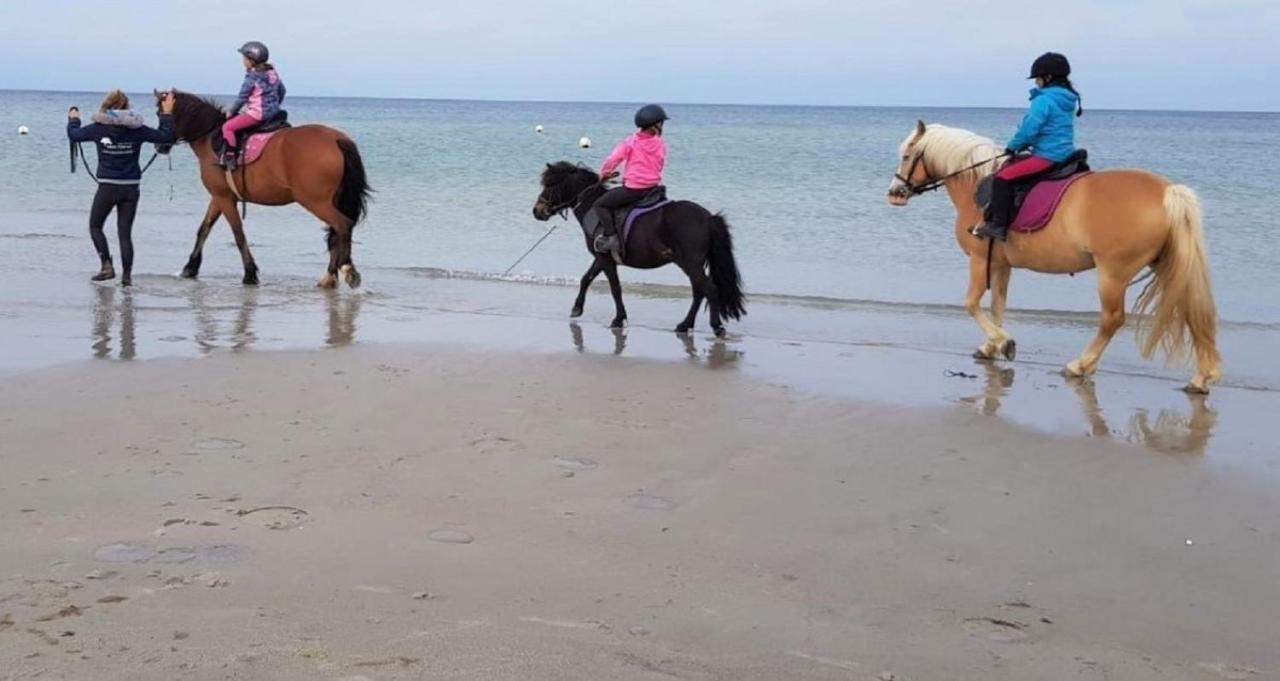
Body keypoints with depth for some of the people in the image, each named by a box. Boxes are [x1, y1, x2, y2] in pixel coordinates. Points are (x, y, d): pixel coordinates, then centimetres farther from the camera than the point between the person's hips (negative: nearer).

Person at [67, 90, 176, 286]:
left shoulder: (99, 128, -5)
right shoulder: (137, 129, -2)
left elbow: (74, 134, 11)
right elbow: (165, 137, 4)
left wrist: (73, 119, 31)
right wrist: (167, 114, 16)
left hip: (108, 187, -2)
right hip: (131, 188, 2)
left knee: (95, 227, 16)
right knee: (125, 233, 8)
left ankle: (107, 266, 3)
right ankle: (127, 275, 4)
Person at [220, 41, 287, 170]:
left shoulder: (251, 78, -15)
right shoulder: (273, 73, 8)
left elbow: (242, 98, -9)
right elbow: (282, 91, 20)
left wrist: (231, 112, 5)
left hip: (257, 114, -9)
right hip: (274, 113, 9)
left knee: (228, 127, -6)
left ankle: (230, 157, -13)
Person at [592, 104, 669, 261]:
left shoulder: (629, 143, -5)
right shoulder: (661, 144, 3)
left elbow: (612, 161, -3)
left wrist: (603, 176, 16)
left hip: (632, 189, -4)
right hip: (654, 187, 4)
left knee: (600, 205, 7)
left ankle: (610, 236, -10)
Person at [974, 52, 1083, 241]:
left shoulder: (1044, 100, -14)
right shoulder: (1067, 100, 15)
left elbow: (1029, 129, -17)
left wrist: (1013, 146, 0)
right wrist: (1023, 145, 16)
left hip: (1046, 157, -11)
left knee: (1003, 177, -15)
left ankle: (998, 225, -20)